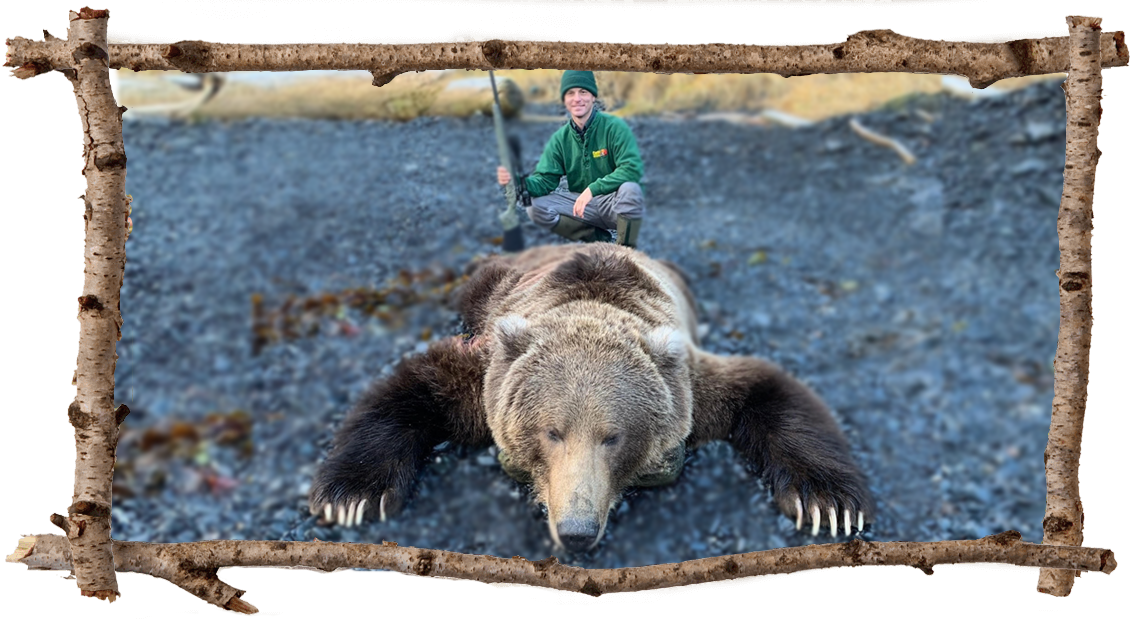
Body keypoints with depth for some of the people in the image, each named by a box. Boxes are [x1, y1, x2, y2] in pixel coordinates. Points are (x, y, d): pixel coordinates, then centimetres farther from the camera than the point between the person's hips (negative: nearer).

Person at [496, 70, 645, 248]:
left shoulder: (614, 127, -11)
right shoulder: (560, 139, 2)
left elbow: (632, 169, -22)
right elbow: (545, 181, -4)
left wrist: (592, 189, -32)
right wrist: (521, 181, -27)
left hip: (614, 204, -4)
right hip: (582, 206, 4)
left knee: (630, 189, -36)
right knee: (536, 206, -17)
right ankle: (600, 239, -5)